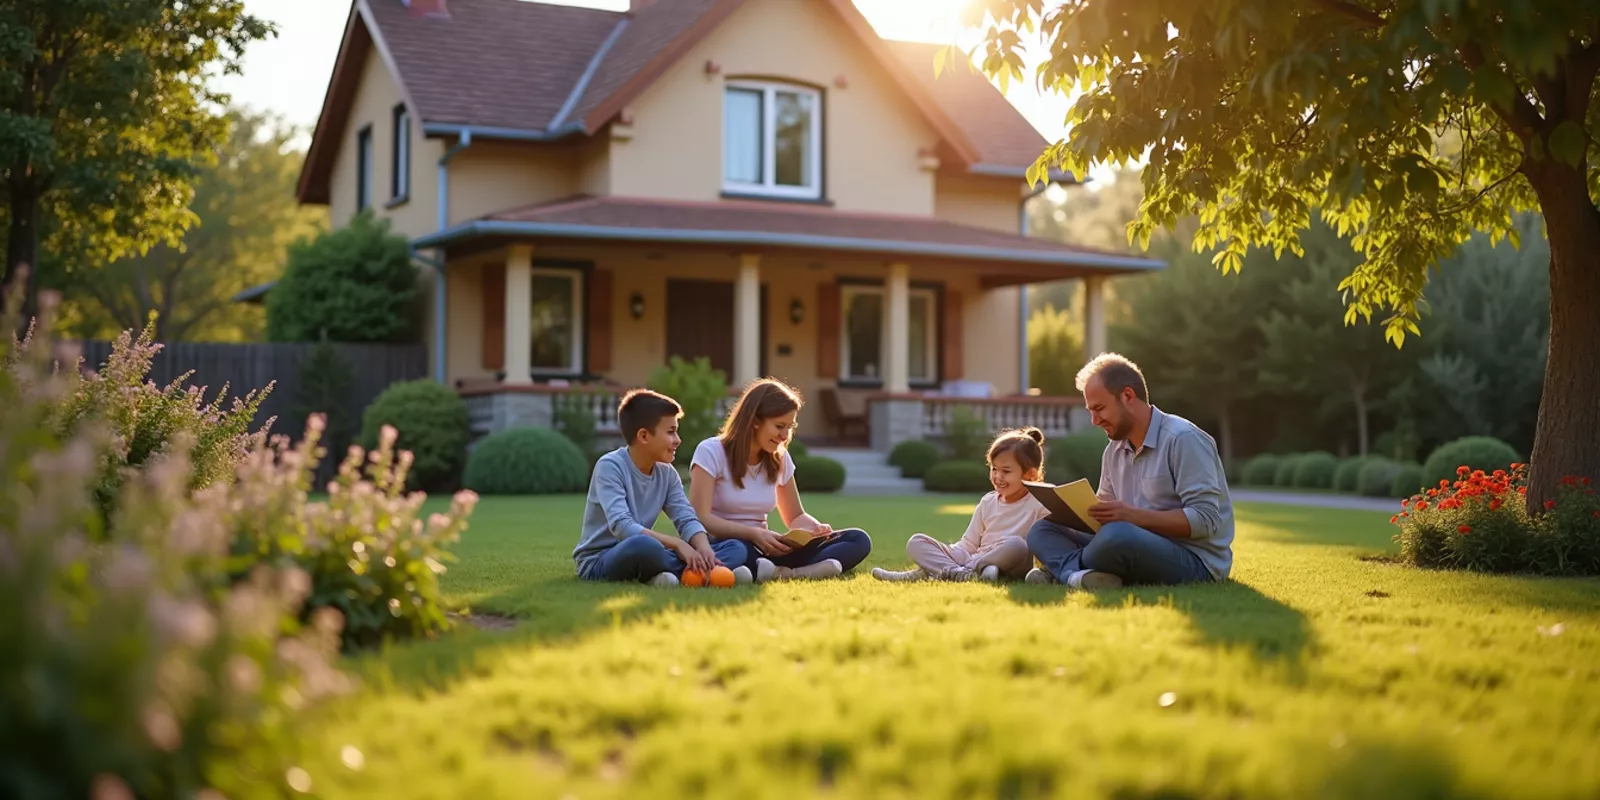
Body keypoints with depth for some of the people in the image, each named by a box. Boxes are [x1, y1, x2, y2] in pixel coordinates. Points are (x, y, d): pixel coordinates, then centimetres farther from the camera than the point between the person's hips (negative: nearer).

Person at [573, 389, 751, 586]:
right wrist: (678, 544, -33)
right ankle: (696, 572, -21)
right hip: (598, 562, -7)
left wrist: (705, 550, -23)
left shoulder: (667, 473, 7)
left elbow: (687, 519, 0)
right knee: (643, 545, -44)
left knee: (737, 549, -4)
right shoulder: (610, 466, -14)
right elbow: (621, 527, -27)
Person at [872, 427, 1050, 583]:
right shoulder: (988, 502, 16)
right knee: (917, 542, -3)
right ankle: (964, 574, -32)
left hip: (1008, 566, -6)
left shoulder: (1040, 506, 0)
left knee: (1016, 544, -39)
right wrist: (949, 555, -2)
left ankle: (944, 571, -31)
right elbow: (968, 544, 16)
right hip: (974, 559, 6)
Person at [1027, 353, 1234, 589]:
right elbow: (1109, 514, 18)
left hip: (1196, 562, -8)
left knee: (1117, 536, -38)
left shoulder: (1183, 439, -12)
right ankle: (1078, 575, -30)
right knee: (1043, 530, -2)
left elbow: (1205, 520, -19)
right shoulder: (1114, 450, 13)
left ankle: (1063, 568, -12)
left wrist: (1134, 516, -27)